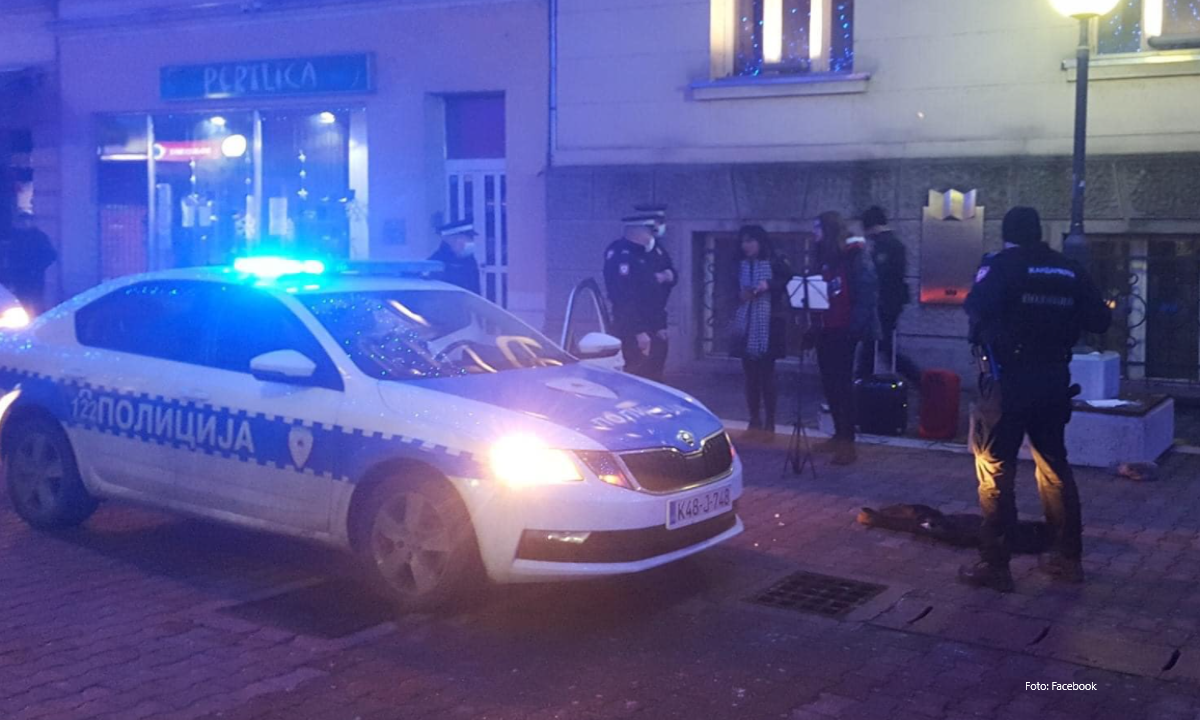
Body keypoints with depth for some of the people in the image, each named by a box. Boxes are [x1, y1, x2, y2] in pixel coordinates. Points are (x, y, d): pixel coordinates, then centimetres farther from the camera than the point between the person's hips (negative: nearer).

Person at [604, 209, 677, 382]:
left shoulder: (655, 248, 10)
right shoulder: (619, 254, -17)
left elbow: (671, 274, 20)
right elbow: (623, 296, -23)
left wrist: (668, 276, -7)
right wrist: (639, 332, -25)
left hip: (656, 326, 9)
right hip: (634, 330, -9)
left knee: (654, 377, 13)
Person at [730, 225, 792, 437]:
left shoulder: (775, 262, -2)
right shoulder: (741, 265, 10)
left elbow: (790, 284, -6)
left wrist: (768, 285, -17)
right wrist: (741, 296, -5)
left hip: (768, 326, -4)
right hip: (746, 326, 4)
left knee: (766, 375, -3)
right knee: (750, 375, 5)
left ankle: (769, 423, 3)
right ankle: (754, 420, 13)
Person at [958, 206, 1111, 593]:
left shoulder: (1001, 265, -7)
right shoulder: (1070, 270, 6)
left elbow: (977, 310, -22)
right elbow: (1100, 320, 6)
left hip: (1010, 379, -5)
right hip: (1054, 379, 5)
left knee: (995, 469, 0)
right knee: (1054, 465, 17)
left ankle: (995, 565, -1)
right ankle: (1068, 557, 23)